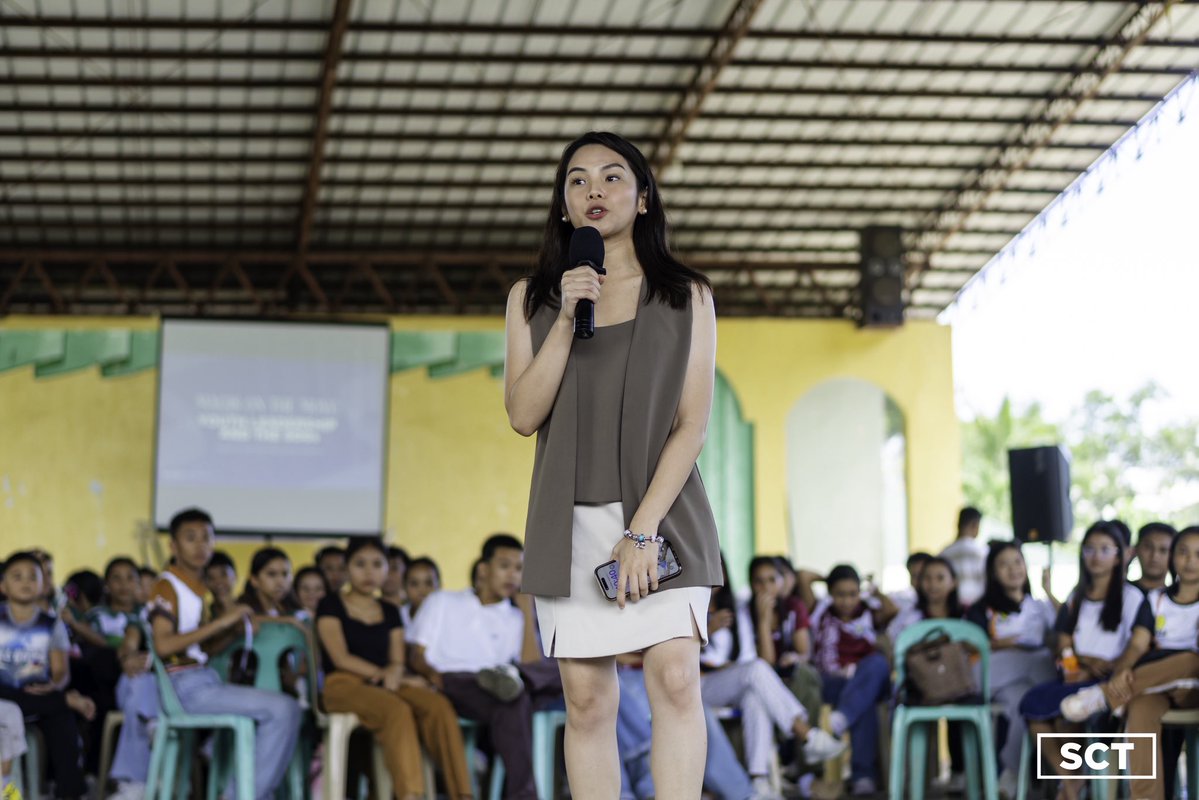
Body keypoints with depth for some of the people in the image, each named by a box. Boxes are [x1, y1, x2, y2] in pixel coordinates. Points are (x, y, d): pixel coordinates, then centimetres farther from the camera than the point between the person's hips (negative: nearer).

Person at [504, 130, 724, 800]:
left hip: (664, 512, -1)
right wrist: (566, 319, -10)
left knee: (675, 676, -17)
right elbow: (524, 415, 1)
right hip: (572, 519, 1)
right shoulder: (534, 297, 11)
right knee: (588, 697, -2)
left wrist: (643, 530, -12)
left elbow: (693, 424, -1)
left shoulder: (687, 296, 7)